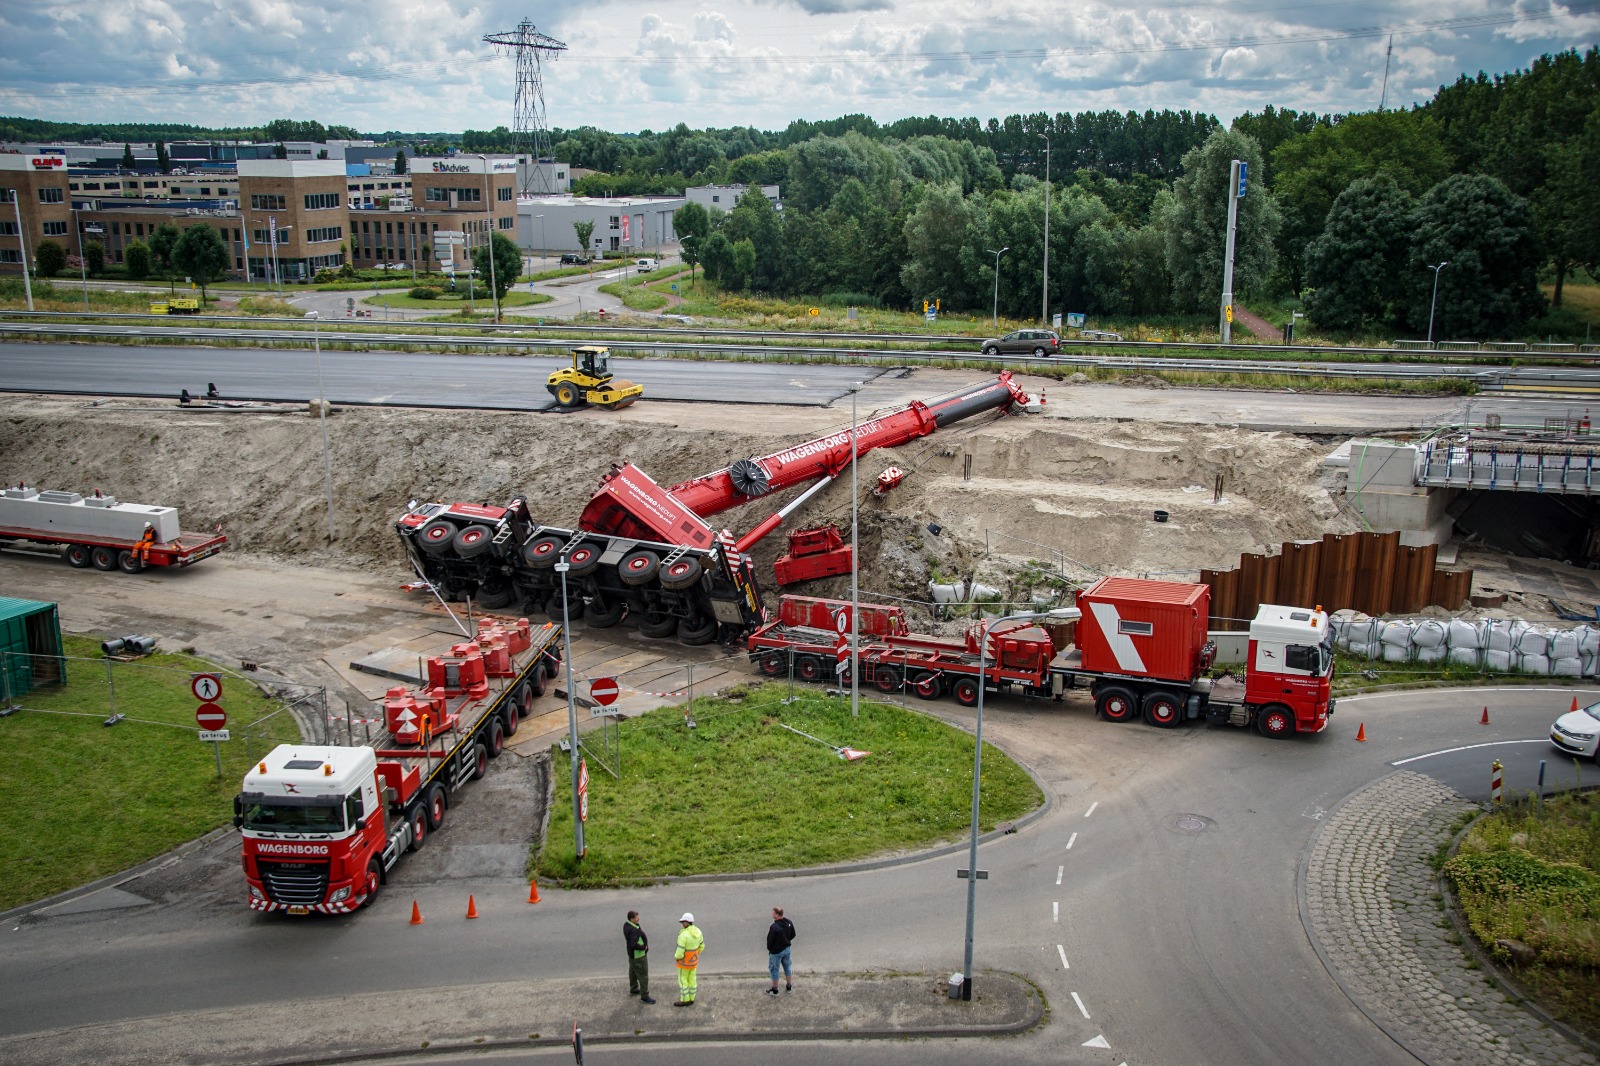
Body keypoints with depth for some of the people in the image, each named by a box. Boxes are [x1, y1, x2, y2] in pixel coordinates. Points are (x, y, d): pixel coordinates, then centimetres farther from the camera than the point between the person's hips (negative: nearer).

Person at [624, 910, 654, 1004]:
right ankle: (644, 997, 10)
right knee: (643, 975, 1)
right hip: (638, 955, -10)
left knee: (633, 971, 25)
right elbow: (633, 945, -41)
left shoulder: (627, 924, -4)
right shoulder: (633, 930, -34)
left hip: (632, 953, 10)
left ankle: (633, 990, 43)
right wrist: (643, 947, -25)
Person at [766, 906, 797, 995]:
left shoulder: (774, 927, -31)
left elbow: (770, 940, -21)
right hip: (787, 949, 6)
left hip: (776, 952, -6)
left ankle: (774, 990, 26)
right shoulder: (789, 923, -10)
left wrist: (769, 948, 0)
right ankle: (789, 987, 38)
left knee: (774, 969, 14)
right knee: (787, 967, 24)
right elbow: (793, 935, 3)